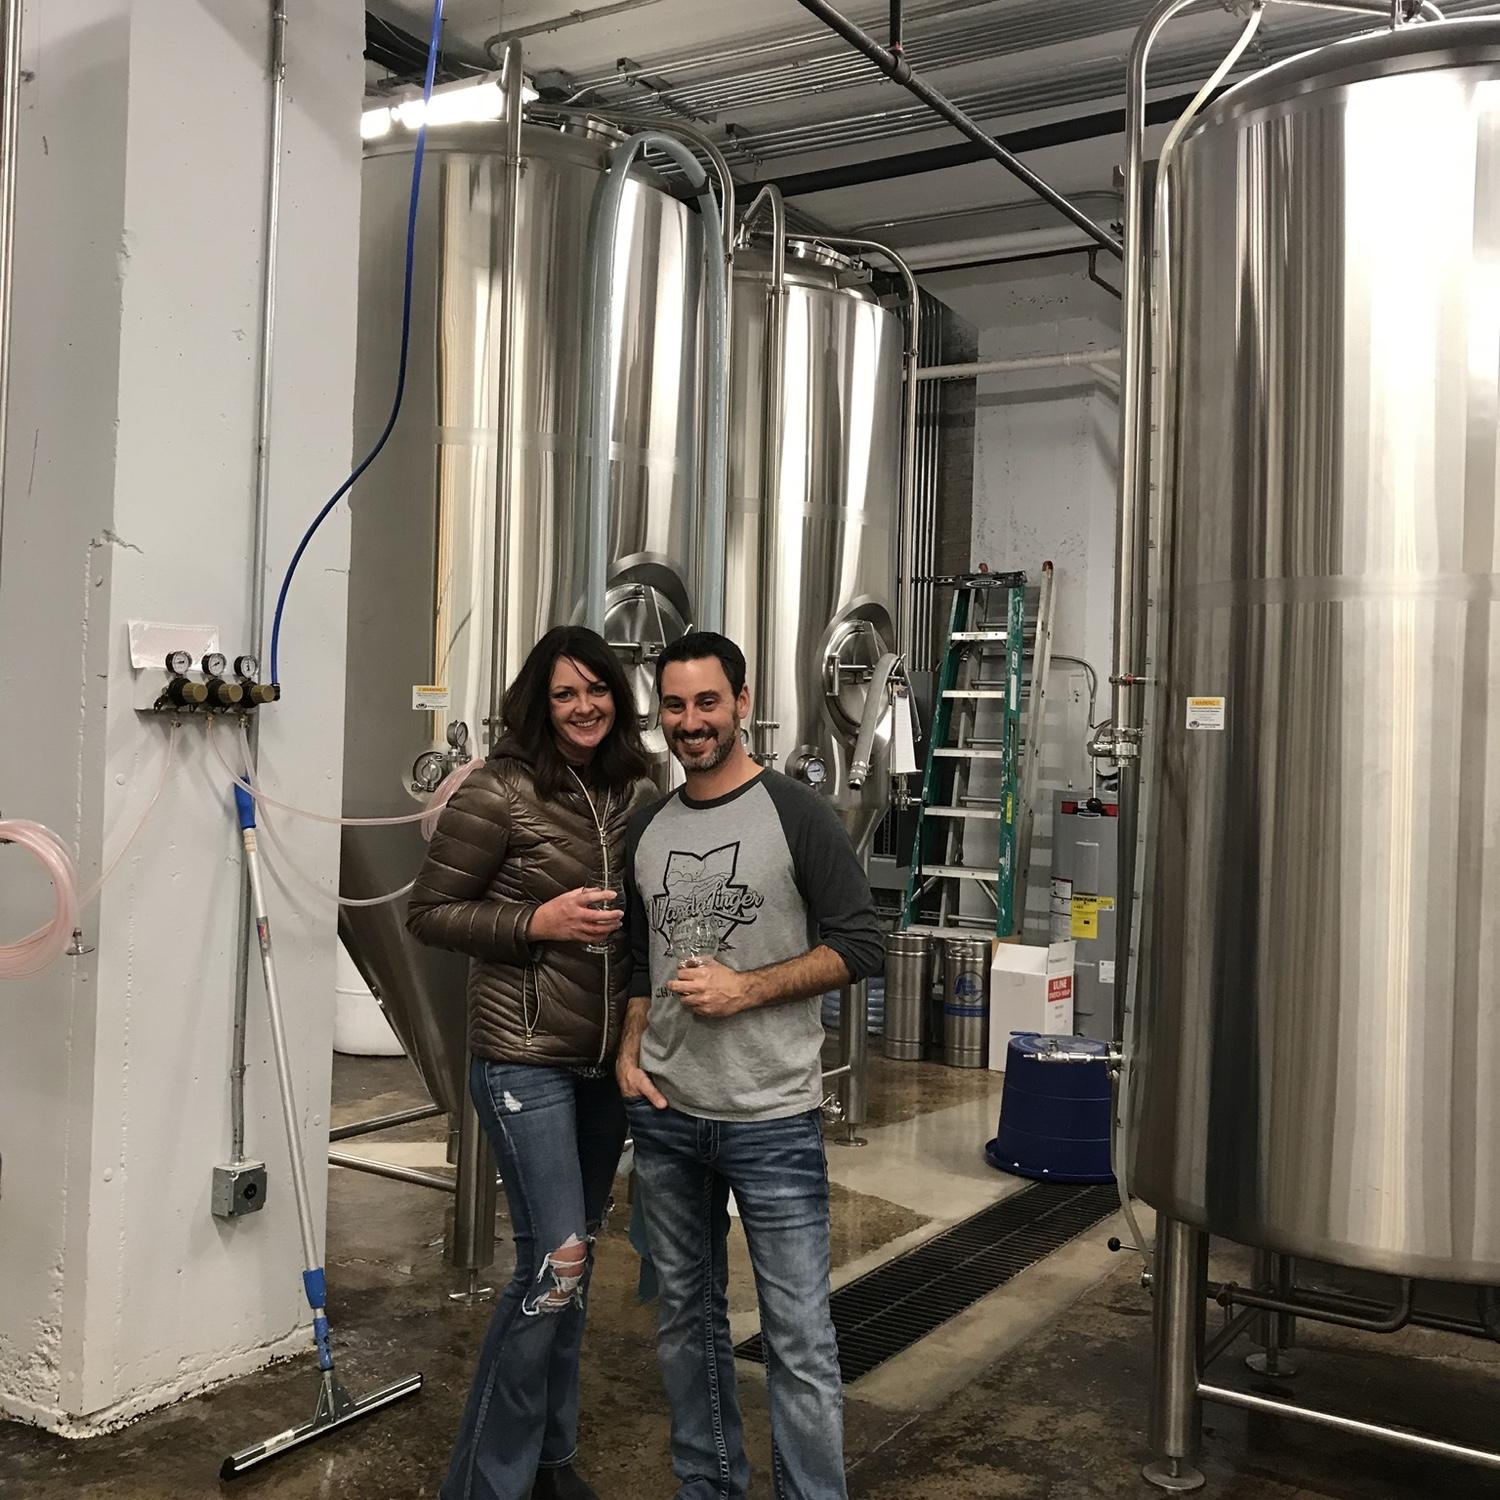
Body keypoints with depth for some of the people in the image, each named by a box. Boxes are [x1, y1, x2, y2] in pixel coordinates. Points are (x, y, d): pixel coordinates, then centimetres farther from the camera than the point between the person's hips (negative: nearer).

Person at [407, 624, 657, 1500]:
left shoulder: (640, 794, 5)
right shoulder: (502, 792, -11)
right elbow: (429, 915, -8)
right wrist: (540, 921, -19)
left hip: (608, 1057, 6)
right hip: (526, 1057, -6)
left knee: (577, 1261, 16)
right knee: (557, 1263, -9)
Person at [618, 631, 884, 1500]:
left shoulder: (797, 815, -6)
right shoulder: (646, 831, 9)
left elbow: (860, 947, -8)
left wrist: (745, 988, -16)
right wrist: (629, 1053, 3)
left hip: (773, 1119, -5)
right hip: (665, 1116, 5)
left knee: (800, 1340, -1)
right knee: (689, 1318, 17)